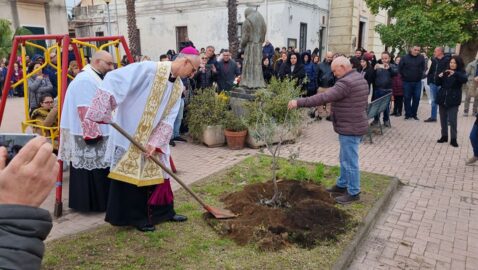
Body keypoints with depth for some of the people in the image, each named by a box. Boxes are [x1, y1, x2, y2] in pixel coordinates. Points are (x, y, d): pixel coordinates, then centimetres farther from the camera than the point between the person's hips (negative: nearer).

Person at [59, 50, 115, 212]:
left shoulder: (97, 78, 17)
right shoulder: (85, 80, -17)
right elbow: (85, 110, -23)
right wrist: (92, 133, -24)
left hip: (99, 132, 11)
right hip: (87, 135, -11)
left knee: (99, 168, 15)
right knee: (90, 168, -4)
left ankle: (99, 202, 24)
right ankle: (88, 203, 7)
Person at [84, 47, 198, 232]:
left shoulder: (178, 87, 3)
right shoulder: (149, 69, -20)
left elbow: (169, 119, -1)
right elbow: (114, 79, -26)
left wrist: (156, 141, -12)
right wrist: (102, 112, -32)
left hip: (153, 138, 7)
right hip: (129, 134, -7)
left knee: (157, 173, 15)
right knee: (131, 175, 4)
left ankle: (163, 212, 30)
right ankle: (136, 217, 19)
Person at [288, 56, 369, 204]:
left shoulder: (346, 82, -23)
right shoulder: (360, 79, 11)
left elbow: (323, 97, -29)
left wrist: (299, 102, -28)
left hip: (350, 128, -11)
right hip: (355, 125, 11)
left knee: (350, 161, 0)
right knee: (345, 159, 21)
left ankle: (354, 193, 12)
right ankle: (342, 185, 34)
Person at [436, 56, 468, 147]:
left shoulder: (460, 73, -2)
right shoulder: (445, 72, 8)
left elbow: (465, 80, -24)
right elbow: (438, 84, 9)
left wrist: (455, 73, -37)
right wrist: (439, 77, -11)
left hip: (453, 100, -4)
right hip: (442, 99, 4)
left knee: (452, 120, -5)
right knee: (443, 119, 11)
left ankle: (453, 139, 3)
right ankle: (444, 136, 22)